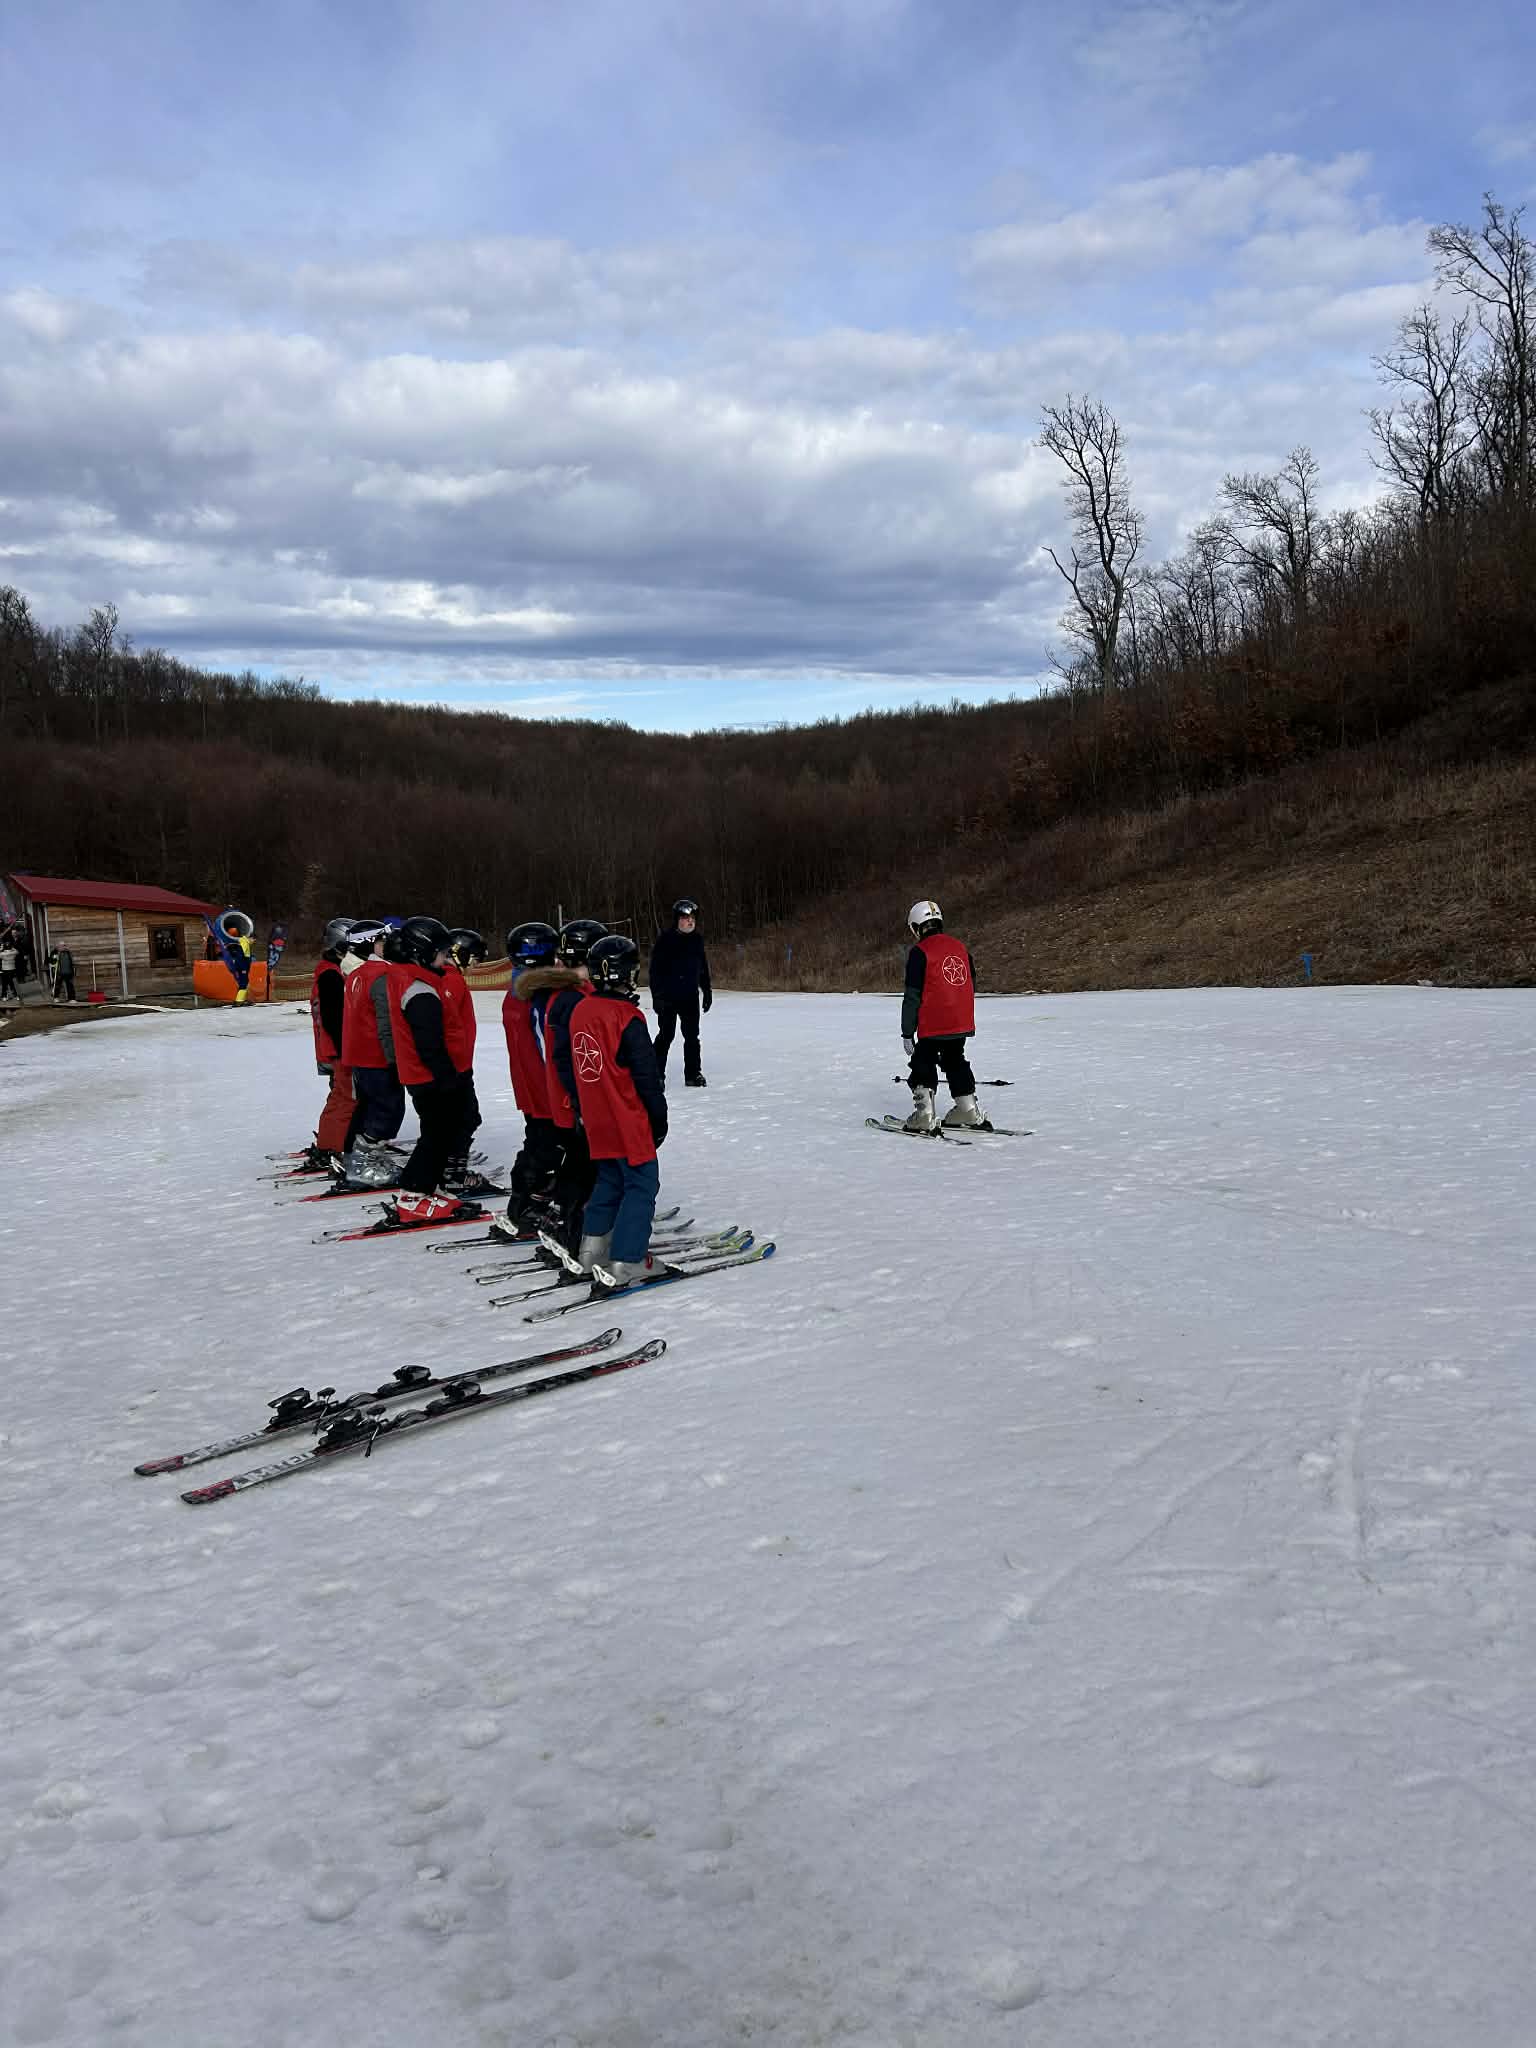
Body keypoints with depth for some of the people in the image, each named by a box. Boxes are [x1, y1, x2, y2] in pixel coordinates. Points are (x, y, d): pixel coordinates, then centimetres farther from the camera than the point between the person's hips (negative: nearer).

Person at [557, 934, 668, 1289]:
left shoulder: (580, 1011, 3)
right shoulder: (627, 1020, -19)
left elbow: (563, 1058, 12)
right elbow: (647, 1077, -16)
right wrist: (659, 1120, -5)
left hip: (596, 1121, 8)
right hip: (629, 1121, -8)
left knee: (609, 1180, 22)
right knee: (641, 1185, 1)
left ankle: (592, 1249, 28)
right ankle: (626, 1265, -3)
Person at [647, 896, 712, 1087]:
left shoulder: (697, 941, 7)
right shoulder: (665, 939, -10)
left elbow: (703, 969, 17)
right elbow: (655, 969, -11)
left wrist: (707, 991, 17)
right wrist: (657, 995, -15)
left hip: (690, 996, 5)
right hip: (668, 996, -5)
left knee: (692, 1036, 8)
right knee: (666, 1035, -1)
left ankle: (693, 1074, 17)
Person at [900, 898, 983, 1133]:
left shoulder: (920, 952, -11)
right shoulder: (961, 948, 10)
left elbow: (912, 996, -12)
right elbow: (971, 985, 17)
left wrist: (907, 1032, -7)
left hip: (933, 1025, -6)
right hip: (962, 1023, 6)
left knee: (923, 1065, 4)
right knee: (956, 1061, 20)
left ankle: (924, 1115, -1)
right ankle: (967, 1108, 23)